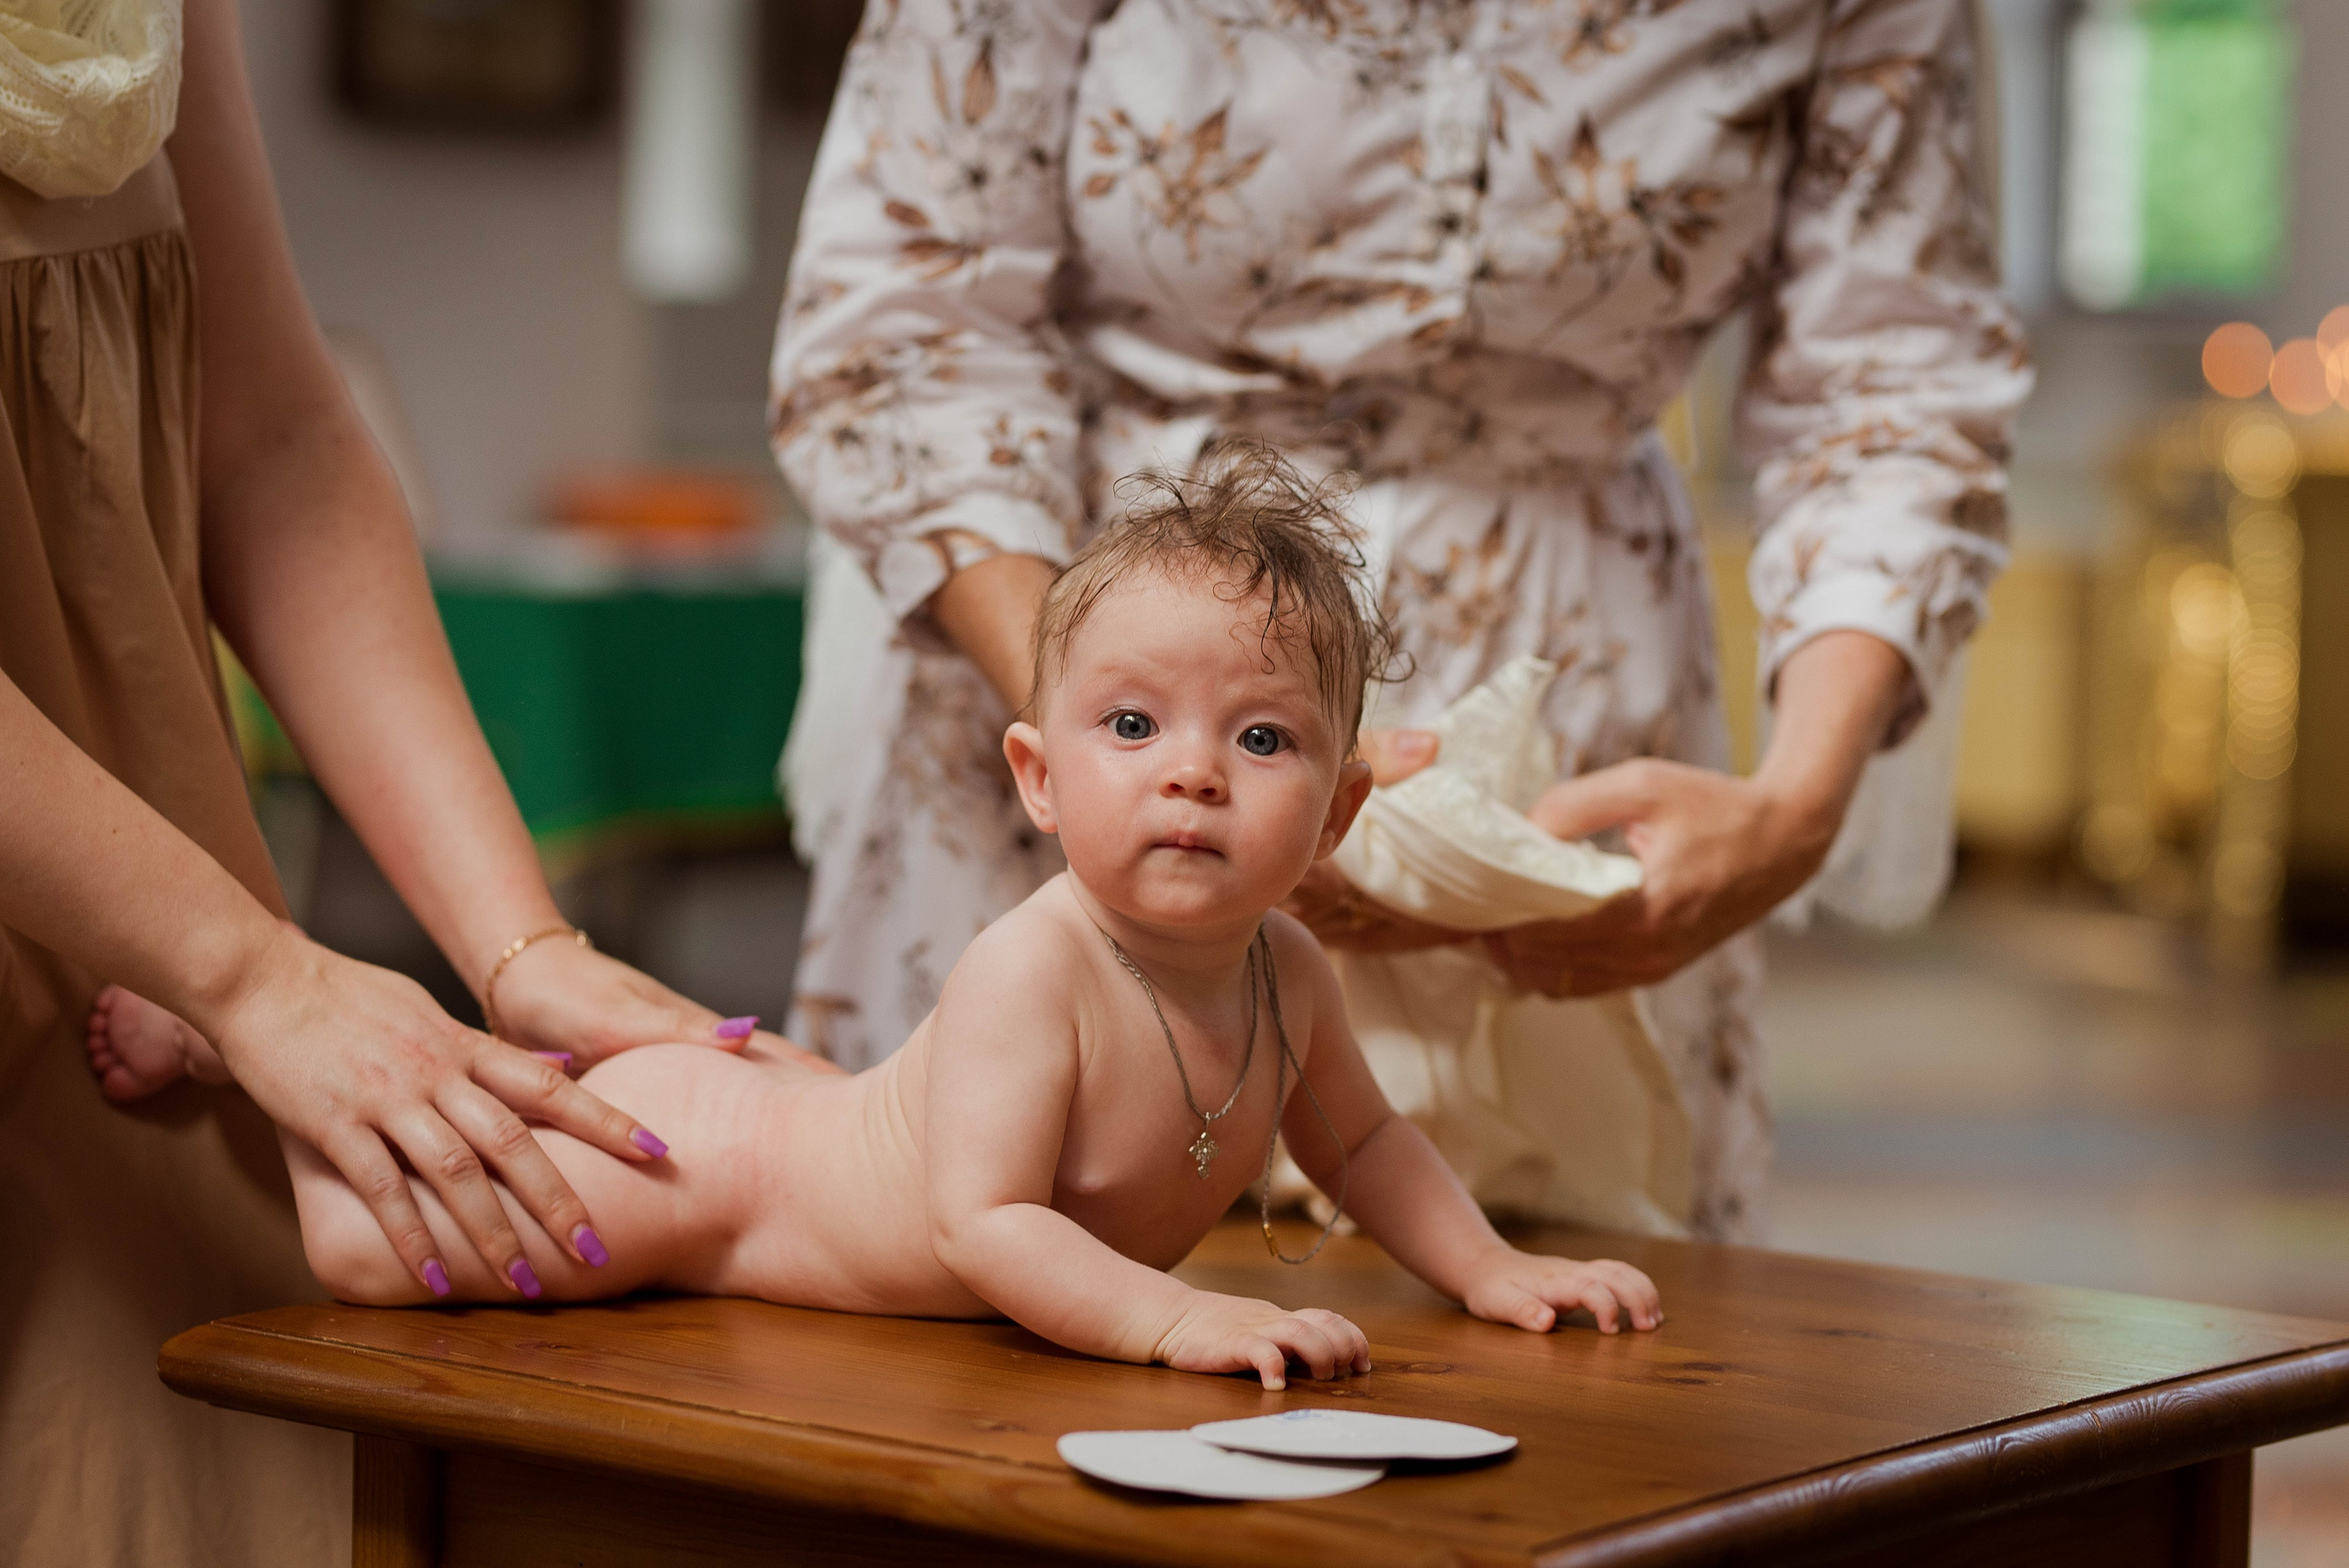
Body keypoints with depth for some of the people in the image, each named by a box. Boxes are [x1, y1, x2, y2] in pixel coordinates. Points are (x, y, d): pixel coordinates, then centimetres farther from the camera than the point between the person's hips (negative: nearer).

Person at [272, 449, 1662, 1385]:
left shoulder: (1288, 975, -12)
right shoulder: (1029, 975, -36)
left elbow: (1361, 1138, 9)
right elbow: (982, 1225, -42)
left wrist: (1492, 1270, -1)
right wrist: (1174, 1317, -52)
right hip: (688, 1143, -8)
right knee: (373, 1249, -8)